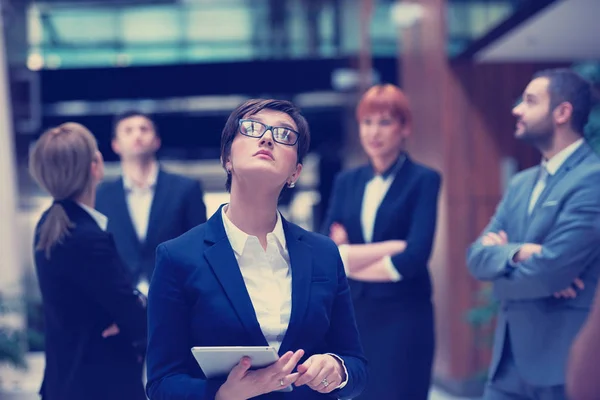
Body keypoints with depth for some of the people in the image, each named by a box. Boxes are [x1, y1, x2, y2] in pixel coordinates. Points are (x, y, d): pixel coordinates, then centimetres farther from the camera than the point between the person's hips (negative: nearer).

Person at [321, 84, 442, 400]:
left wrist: (350, 258, -4)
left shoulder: (423, 180, -4)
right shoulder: (346, 182, 11)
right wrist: (391, 247, -14)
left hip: (403, 319, -5)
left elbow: (414, 257, -15)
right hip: (352, 317, 5)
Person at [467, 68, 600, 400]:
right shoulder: (521, 183, 14)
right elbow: (477, 256, 5)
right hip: (510, 359, 8)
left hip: (565, 362, -7)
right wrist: (517, 253, -17)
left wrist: (499, 264, -1)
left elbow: (550, 270, -20)